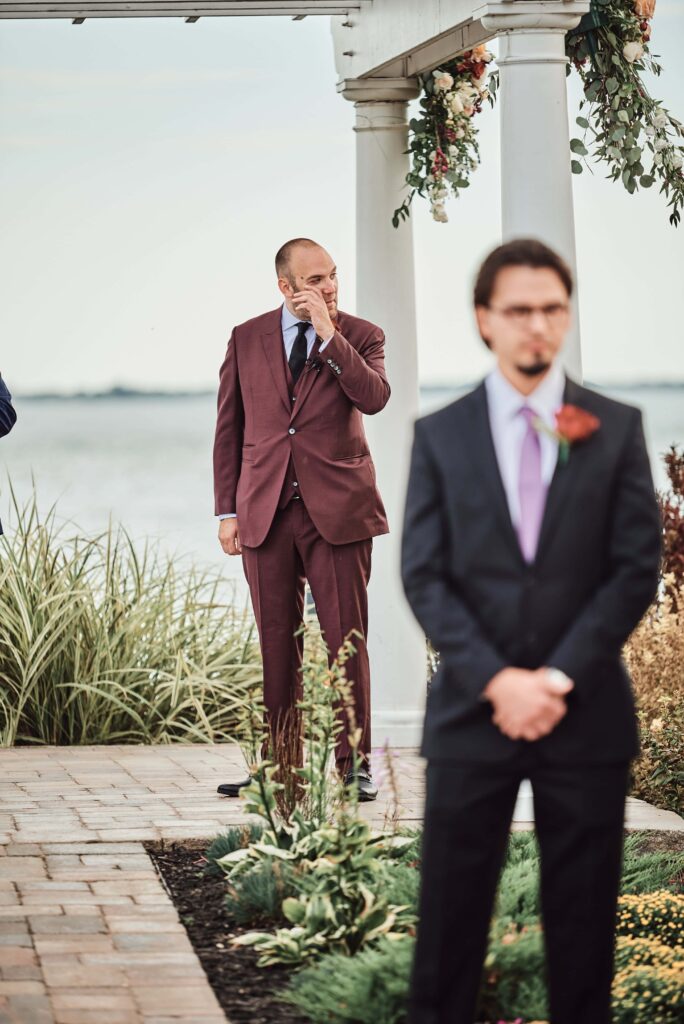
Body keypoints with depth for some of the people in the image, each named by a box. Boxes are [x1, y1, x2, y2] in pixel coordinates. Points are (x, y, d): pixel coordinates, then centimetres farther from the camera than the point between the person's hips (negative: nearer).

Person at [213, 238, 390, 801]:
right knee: (276, 645, 5)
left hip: (337, 510, -2)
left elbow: (374, 397, -16)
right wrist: (227, 510, 6)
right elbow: (229, 428, 11)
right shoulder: (247, 339, 9)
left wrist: (328, 334, -17)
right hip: (266, 512, 2)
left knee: (347, 639, -2)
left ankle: (354, 764, 5)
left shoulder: (360, 336, 4)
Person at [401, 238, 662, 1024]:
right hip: (471, 714, 0)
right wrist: (497, 681, -13)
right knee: (450, 912, 2)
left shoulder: (615, 429, 5)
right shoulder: (440, 436, 5)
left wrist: (559, 678, -10)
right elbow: (424, 577, -1)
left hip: (586, 714, 0)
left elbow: (637, 568, -1)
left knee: (582, 916, 5)